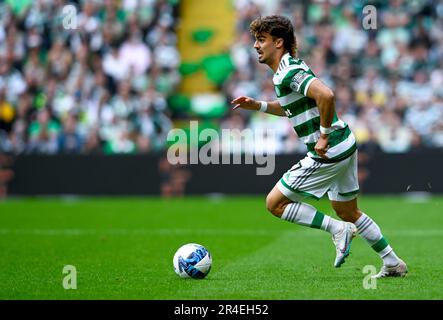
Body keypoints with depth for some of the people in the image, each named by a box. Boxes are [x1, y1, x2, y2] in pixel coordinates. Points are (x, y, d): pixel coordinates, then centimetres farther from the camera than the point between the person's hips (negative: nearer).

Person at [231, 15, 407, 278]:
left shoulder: (288, 72, -18)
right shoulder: (291, 67, 13)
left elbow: (326, 95, -34)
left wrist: (323, 136, -24)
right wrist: (257, 105, 19)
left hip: (328, 153, -10)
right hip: (345, 145, 10)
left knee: (275, 203, -2)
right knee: (348, 212, 22)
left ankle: (337, 229, -4)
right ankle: (393, 264, 27)